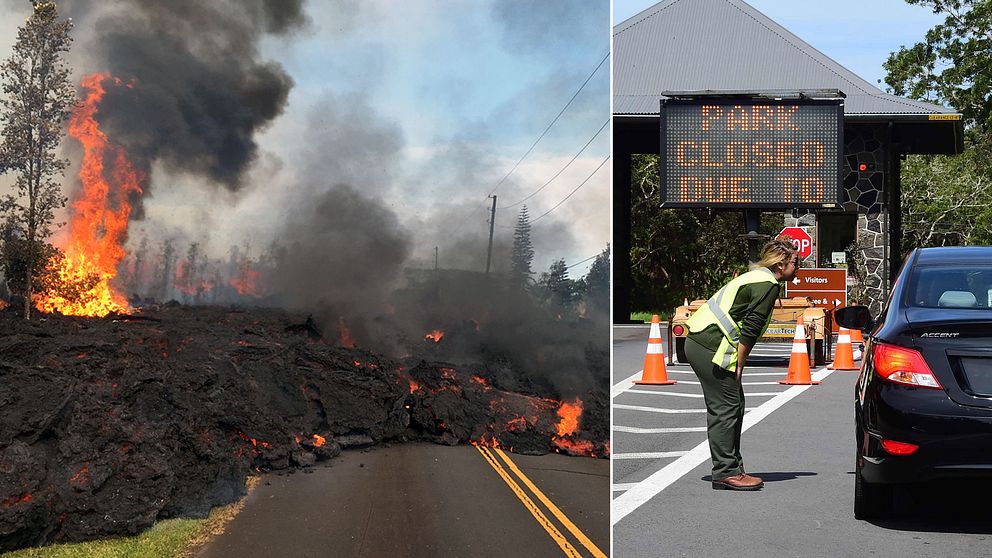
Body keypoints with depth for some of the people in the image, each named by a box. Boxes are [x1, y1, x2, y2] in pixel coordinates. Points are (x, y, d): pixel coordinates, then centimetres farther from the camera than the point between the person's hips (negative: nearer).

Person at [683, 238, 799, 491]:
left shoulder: (756, 277, 21)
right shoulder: (768, 285, -10)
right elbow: (750, 328, -16)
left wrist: (736, 364, 18)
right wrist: (739, 366, -11)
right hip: (711, 348, -10)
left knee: (734, 406, 14)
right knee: (725, 409, -7)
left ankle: (732, 468, 18)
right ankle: (726, 473, -4)